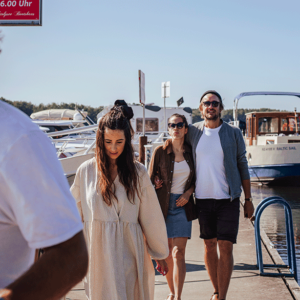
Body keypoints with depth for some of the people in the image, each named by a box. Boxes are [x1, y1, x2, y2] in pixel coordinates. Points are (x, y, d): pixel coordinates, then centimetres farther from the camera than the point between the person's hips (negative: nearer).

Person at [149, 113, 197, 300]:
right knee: (166, 252, 8)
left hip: (182, 205, 0)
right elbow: (150, 180, 0)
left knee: (179, 252, -8)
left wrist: (188, 193, -5)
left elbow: (195, 179, 13)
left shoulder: (190, 152, 3)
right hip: (163, 205, 0)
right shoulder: (160, 152, -4)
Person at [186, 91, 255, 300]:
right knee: (209, 245, 10)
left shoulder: (233, 133, 0)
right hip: (203, 198, 2)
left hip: (228, 198, -2)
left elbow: (243, 166, 5)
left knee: (225, 247, -7)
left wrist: (248, 199, 4)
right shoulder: (192, 132, 4)